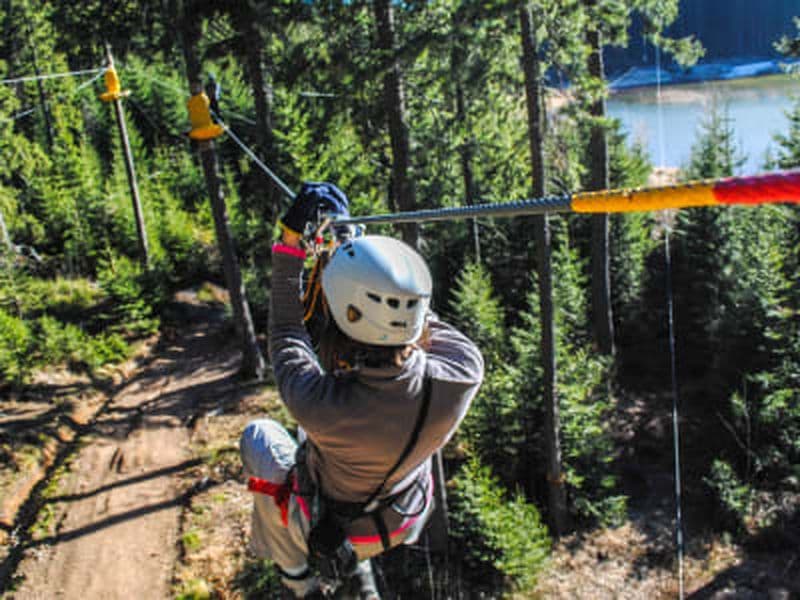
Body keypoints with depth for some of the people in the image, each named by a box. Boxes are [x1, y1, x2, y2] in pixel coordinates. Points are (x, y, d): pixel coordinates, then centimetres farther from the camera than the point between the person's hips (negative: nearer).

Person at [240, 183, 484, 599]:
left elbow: (285, 336, -21)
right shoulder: (464, 371, -33)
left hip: (327, 528, -3)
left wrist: (290, 248, -13)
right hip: (405, 522, 4)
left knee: (258, 436, 20)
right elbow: (428, 327, -11)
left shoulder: (320, 406, -42)